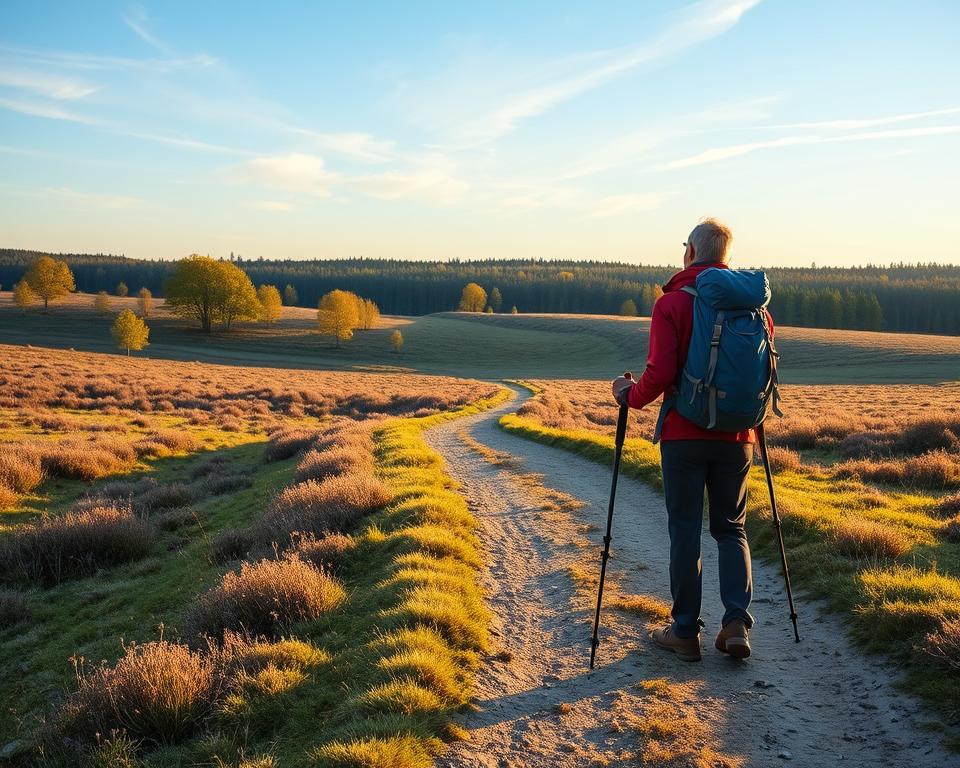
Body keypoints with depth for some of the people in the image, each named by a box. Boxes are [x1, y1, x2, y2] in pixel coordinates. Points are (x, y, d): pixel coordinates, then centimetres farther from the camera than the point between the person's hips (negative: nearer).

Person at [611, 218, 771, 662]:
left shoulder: (672, 302, -9)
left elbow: (660, 373, -17)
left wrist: (630, 396, 1)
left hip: (684, 433, -3)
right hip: (736, 436, 4)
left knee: (685, 531, 6)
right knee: (731, 528, 15)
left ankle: (685, 633, 12)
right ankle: (737, 622, 2)